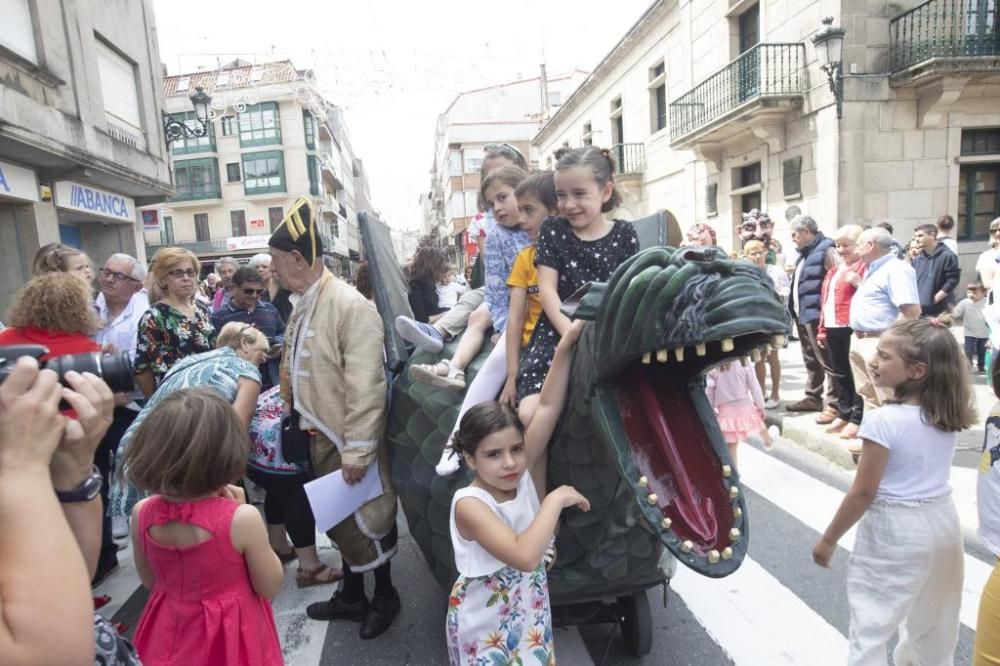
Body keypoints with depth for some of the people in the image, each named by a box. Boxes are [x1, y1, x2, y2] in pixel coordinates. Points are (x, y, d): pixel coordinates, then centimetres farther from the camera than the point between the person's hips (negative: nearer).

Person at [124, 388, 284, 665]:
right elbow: (270, 587, -13)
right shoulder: (242, 519, -29)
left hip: (170, 635, 4)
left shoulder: (142, 514, -15)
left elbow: (150, 580, 2)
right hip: (230, 638, -4)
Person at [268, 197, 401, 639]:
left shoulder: (351, 306, -22)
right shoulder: (303, 305, 7)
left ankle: (385, 596, 32)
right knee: (340, 518, 21)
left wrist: (356, 450, -23)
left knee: (367, 518, 9)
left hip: (349, 442, -8)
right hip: (319, 437, 8)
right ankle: (352, 595, 40)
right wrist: (297, 417, 14)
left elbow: (365, 385, -25)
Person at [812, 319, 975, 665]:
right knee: (933, 621, 26)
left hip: (894, 531, -7)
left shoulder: (882, 421, -24)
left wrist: (828, 539, -8)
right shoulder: (950, 414, -5)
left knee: (870, 627, 6)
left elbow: (863, 493, -19)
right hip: (943, 520, 7)